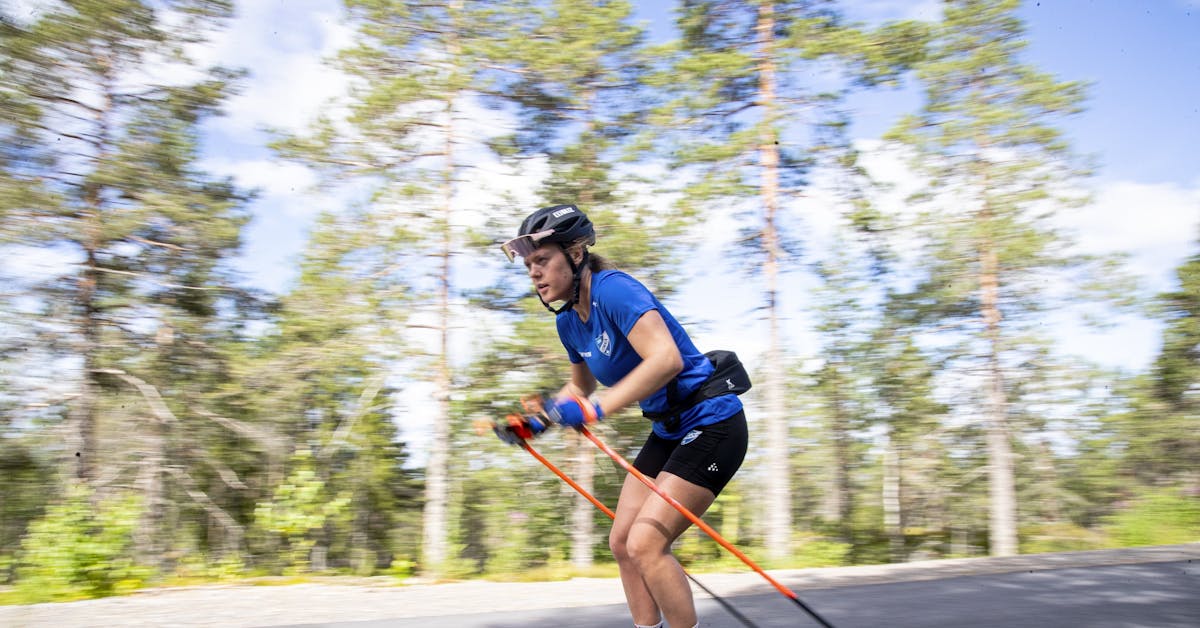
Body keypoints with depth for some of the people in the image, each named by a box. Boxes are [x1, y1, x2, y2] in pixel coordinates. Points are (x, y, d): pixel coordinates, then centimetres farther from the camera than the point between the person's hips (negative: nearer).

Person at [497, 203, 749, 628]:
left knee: (645, 543, -15)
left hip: (712, 425, -9)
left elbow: (666, 358, -36)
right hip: (667, 432, 9)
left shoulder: (614, 290, -22)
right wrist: (537, 423, 10)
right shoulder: (569, 322, 4)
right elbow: (580, 386, 22)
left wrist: (595, 410, -39)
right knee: (622, 543, 9)